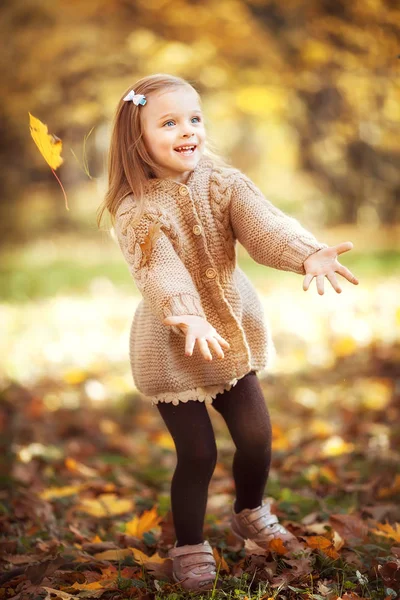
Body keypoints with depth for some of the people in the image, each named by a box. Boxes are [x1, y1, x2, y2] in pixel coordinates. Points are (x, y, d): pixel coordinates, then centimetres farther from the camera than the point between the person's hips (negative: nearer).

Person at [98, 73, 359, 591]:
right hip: (172, 344, -4)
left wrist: (308, 254, -45)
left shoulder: (222, 182, -8)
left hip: (234, 329, 4)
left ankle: (250, 514, 39)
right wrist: (187, 316, -56)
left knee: (257, 435, 8)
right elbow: (159, 270, -36)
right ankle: (189, 546, 25)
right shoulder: (136, 210, -20)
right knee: (197, 453, 0)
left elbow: (264, 224, -25)